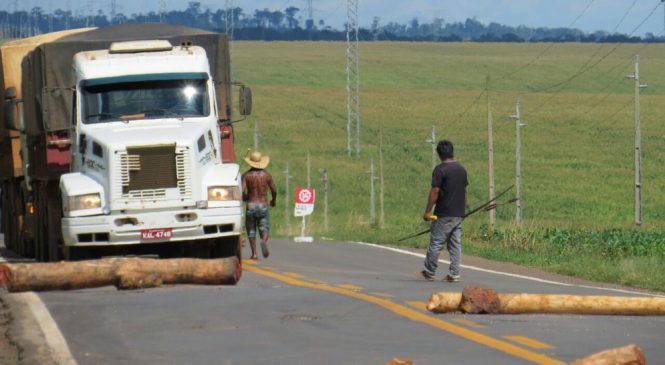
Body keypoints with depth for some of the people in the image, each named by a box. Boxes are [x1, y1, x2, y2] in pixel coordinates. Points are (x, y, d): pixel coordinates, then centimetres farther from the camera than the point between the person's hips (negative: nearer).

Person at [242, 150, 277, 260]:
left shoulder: (246, 175, -3)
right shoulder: (267, 175, 2)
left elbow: (242, 191, -12)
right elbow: (274, 191, 7)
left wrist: (245, 198, 11)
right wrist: (273, 200, 28)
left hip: (251, 205, 0)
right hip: (263, 205, 0)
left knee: (251, 230, 12)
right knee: (264, 230, 3)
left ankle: (254, 253, 5)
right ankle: (264, 241, -31)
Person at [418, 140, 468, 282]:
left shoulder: (440, 169, -11)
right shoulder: (461, 169, 10)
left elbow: (435, 192, -15)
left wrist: (428, 211, -11)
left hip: (444, 214, -7)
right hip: (459, 214, 7)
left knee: (436, 243, 2)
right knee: (456, 244, 7)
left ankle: (429, 273, 9)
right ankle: (454, 274, 6)